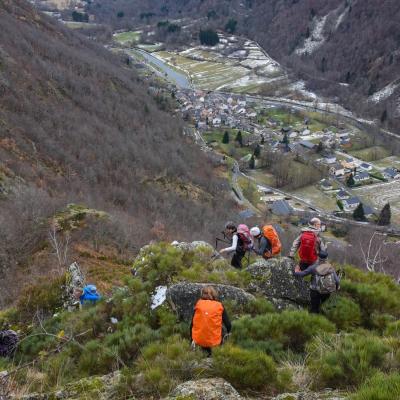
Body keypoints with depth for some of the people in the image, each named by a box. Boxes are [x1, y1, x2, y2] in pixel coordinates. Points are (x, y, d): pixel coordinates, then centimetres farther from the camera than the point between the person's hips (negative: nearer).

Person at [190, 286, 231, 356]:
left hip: (199, 341, 4)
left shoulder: (198, 305, 2)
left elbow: (192, 324, 4)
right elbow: (228, 325, 1)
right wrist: (228, 333, 24)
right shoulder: (220, 306, 0)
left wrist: (192, 339, 17)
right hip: (214, 341, -4)